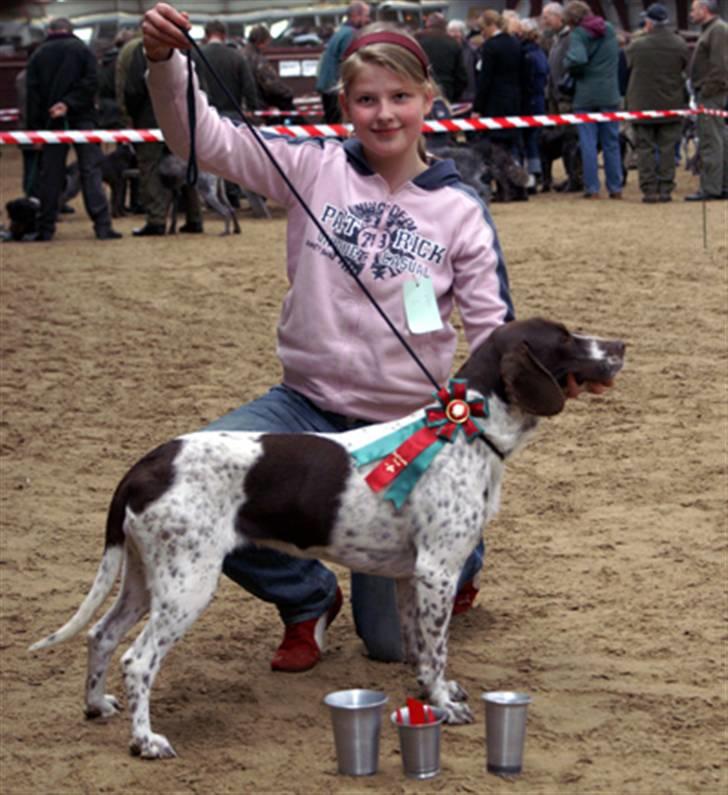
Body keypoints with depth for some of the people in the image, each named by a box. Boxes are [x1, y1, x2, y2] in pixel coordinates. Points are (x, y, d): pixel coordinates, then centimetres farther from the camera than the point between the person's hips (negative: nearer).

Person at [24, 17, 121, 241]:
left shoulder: (38, 55, 9)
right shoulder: (82, 50, 3)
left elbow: (32, 93, 5)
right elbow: (91, 83, -9)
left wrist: (34, 127, 3)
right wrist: (69, 103, -11)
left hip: (51, 122, 2)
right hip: (82, 118, -2)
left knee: (50, 174, 5)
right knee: (91, 170, -3)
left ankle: (45, 228, 5)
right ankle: (102, 225, -11)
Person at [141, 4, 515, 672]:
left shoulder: (460, 211, -6)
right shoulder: (314, 170, -5)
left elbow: (494, 327, -5)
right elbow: (203, 139, -13)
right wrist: (164, 62, -31)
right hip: (307, 404, 2)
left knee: (392, 639, 5)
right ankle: (307, 598, 5)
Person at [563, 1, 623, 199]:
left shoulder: (578, 34, -11)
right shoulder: (610, 30, 9)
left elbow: (576, 59, -25)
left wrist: (568, 64, -6)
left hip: (586, 95, -5)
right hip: (610, 95, 5)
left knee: (588, 143, 1)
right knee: (611, 143, 10)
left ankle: (592, 188, 0)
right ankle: (615, 187, 12)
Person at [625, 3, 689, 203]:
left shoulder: (636, 46, -12)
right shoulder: (679, 44, -6)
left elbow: (628, 67, 3)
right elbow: (687, 69, 7)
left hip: (642, 105, -2)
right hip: (670, 104, 2)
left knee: (645, 148, 4)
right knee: (667, 148, 7)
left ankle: (649, 189, 0)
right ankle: (666, 189, 5)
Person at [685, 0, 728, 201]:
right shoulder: (709, 30, 21)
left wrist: (706, 93, -21)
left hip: (711, 96, -11)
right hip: (711, 96, 11)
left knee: (710, 141, -11)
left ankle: (710, 189, -12)